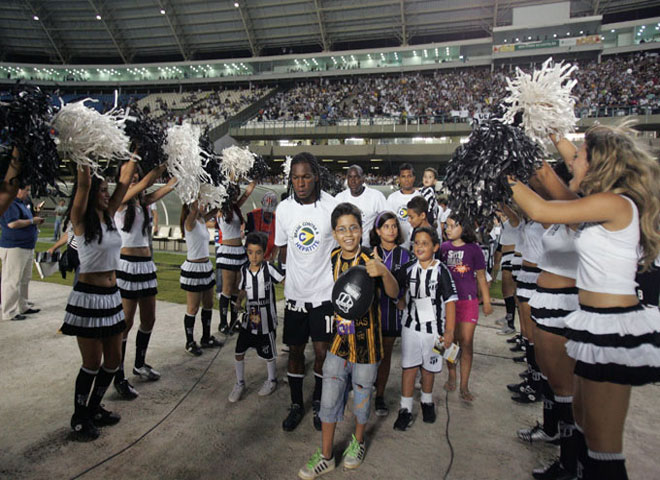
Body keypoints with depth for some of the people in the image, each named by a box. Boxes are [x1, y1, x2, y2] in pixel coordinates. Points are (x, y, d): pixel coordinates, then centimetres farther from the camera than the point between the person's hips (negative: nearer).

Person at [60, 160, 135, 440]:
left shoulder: (109, 215, 7)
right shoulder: (80, 220, -10)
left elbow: (124, 180, 5)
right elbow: (83, 183, -25)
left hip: (111, 296, 7)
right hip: (88, 296, -7)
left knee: (113, 360, 13)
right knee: (92, 363, 3)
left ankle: (94, 409, 33)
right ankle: (79, 418, 25)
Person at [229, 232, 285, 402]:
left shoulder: (269, 269, -16)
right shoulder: (244, 269, -3)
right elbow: (242, 291, 8)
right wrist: (238, 302, -10)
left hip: (266, 319, -4)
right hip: (249, 318, 4)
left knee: (268, 353, 13)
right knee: (239, 352, 7)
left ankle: (271, 380, 39)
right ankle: (240, 383, 29)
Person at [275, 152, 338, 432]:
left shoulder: (333, 207, -10)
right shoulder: (284, 209, -1)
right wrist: (288, 276, 14)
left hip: (325, 292, -2)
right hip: (295, 292, 3)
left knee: (322, 351, 2)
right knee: (295, 350, 12)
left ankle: (318, 402, 29)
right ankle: (296, 405, 32)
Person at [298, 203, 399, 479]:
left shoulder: (369, 260, -16)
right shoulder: (333, 258, -1)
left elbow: (393, 294, -29)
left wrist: (384, 272, -47)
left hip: (366, 341, -3)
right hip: (339, 338, 4)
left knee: (362, 395, 16)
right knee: (329, 398, 9)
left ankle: (358, 442, 43)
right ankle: (326, 457, 27)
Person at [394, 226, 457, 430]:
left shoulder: (441, 271, -10)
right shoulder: (408, 270, -1)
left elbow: (450, 301, -11)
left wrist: (449, 331, -14)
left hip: (433, 327, -1)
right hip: (411, 325, 2)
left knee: (428, 367, 14)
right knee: (409, 367, 2)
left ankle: (427, 402, 37)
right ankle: (406, 410, 12)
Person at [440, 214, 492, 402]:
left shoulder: (473, 249, -4)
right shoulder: (443, 248, 3)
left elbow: (481, 277, 2)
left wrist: (487, 301, 3)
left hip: (468, 300, -2)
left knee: (466, 342, 1)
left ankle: (464, 386, 12)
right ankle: (451, 377, 30)